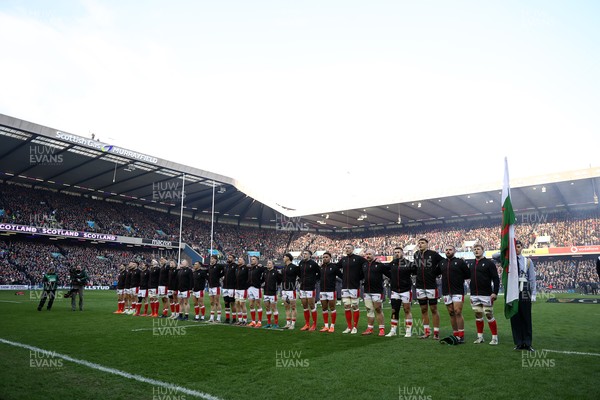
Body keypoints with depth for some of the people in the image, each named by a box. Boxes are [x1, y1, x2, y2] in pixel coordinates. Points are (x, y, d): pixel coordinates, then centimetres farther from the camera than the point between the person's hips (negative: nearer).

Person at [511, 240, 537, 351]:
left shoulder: (527, 261, 6)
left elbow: (532, 278, 4)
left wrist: (533, 293, -2)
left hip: (524, 292, 0)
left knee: (526, 318, 4)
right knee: (514, 318, 4)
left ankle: (527, 343, 13)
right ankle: (518, 343, 12)